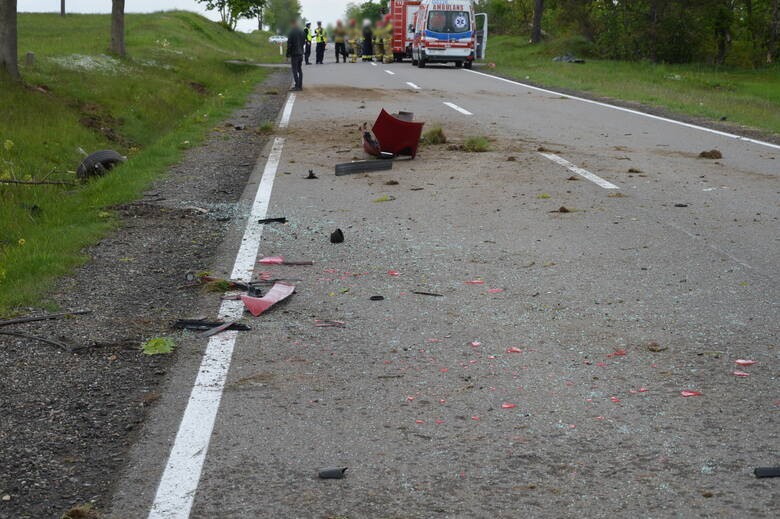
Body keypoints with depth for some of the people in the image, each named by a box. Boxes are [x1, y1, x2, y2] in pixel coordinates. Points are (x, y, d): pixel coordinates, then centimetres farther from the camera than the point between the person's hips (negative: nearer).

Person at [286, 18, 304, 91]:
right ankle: (300, 86, 15)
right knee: (300, 70, 13)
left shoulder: (291, 32, -14)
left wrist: (288, 54, -9)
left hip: (294, 54, -7)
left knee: (295, 70, -4)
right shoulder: (301, 32, 6)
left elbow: (289, 44, -14)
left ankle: (297, 86, -8)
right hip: (301, 53, 7)